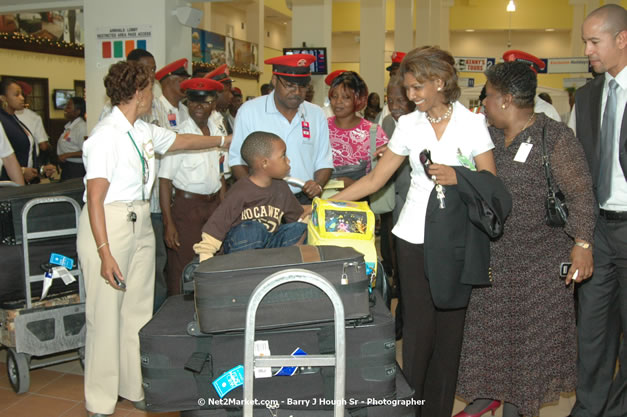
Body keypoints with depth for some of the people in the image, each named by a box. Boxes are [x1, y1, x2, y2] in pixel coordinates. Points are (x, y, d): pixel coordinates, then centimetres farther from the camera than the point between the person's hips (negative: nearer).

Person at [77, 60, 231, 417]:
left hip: (141, 223, 8)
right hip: (109, 224, -8)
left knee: (138, 308, 13)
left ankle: (135, 387, 28)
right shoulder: (107, 136, -16)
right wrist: (105, 253, -23)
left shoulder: (144, 131, 8)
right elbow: (95, 198, -18)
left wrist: (226, 140, 40)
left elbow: (180, 141, 28)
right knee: (106, 314, 0)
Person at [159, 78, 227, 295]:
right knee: (182, 271, -1)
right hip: (186, 205, -6)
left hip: (213, 204, 6)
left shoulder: (217, 134, 8)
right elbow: (165, 180, -12)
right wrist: (168, 223, -17)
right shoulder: (179, 135, -10)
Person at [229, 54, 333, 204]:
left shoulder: (317, 114, 10)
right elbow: (237, 160, 2)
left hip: (304, 200, 3)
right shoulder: (249, 111, 1)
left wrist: (318, 185, -6)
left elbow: (324, 162, 15)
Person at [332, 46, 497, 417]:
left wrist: (457, 177, -21)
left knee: (448, 324, 4)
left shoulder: (471, 122, -1)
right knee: (417, 324, 3)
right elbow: (375, 179, 5)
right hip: (415, 236, 2)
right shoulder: (408, 124, 6)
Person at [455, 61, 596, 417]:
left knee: (528, 329, 8)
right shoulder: (489, 136, 5)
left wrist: (582, 244, -22)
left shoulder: (554, 138, -13)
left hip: (539, 260, -5)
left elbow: (580, 194, -15)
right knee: (487, 323, 13)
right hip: (490, 254, 6)